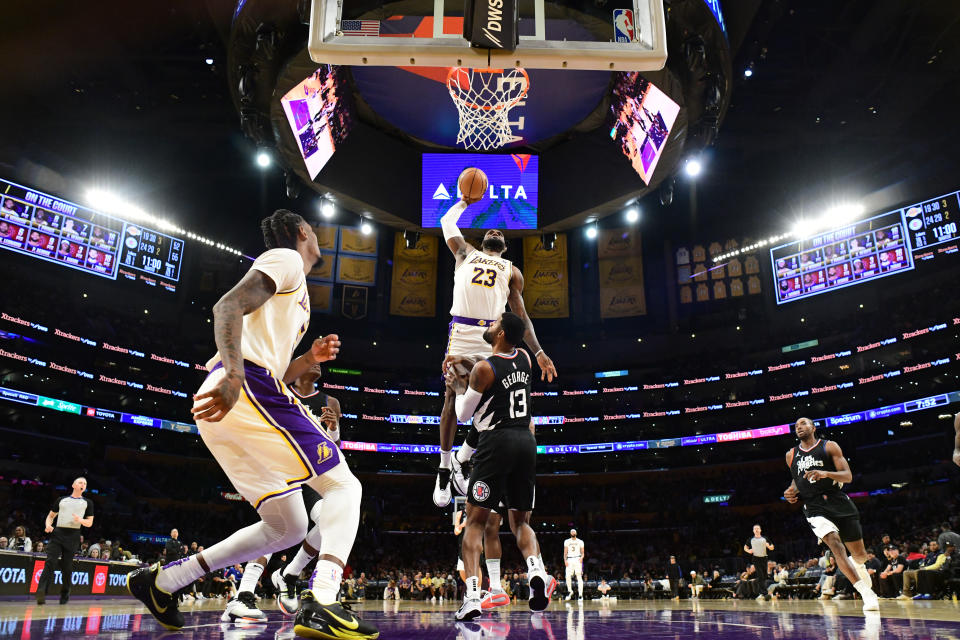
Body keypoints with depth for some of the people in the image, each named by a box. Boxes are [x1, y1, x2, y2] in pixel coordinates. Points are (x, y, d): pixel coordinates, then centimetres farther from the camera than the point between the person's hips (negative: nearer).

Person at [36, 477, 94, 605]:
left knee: (67, 567, 1)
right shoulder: (61, 500, 18)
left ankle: (65, 593, 18)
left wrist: (80, 520, -10)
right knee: (50, 562, -15)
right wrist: (48, 525, -2)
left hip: (73, 536, 0)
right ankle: (41, 593, -21)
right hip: (57, 533, 1)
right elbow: (51, 515, 20)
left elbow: (89, 523, 12)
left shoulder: (87, 503, 15)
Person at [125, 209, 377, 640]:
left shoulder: (293, 290, 33)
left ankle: (160, 580, 15)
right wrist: (234, 375, -29)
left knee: (287, 528, 12)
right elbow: (228, 306, -14)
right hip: (249, 387, -9)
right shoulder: (285, 258, 5)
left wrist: (311, 359, 17)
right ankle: (320, 605, -24)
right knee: (343, 486, -8)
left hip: (228, 404, 9)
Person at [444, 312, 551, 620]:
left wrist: (457, 386, 17)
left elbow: (463, 414, 0)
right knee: (521, 522, 16)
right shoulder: (525, 359, 10)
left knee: (475, 521, 2)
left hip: (497, 443, -6)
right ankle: (536, 570, -12)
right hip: (526, 442, 6)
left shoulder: (484, 368, -9)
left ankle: (472, 595, -11)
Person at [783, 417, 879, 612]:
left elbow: (848, 476, -5)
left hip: (839, 502, 0)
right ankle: (867, 593, -23)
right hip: (814, 507, 1)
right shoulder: (791, 455, 12)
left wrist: (825, 473, -24)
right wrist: (791, 491, 4)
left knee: (860, 554, 8)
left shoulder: (830, 446, 3)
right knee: (836, 545, -25)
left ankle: (857, 565, 47)